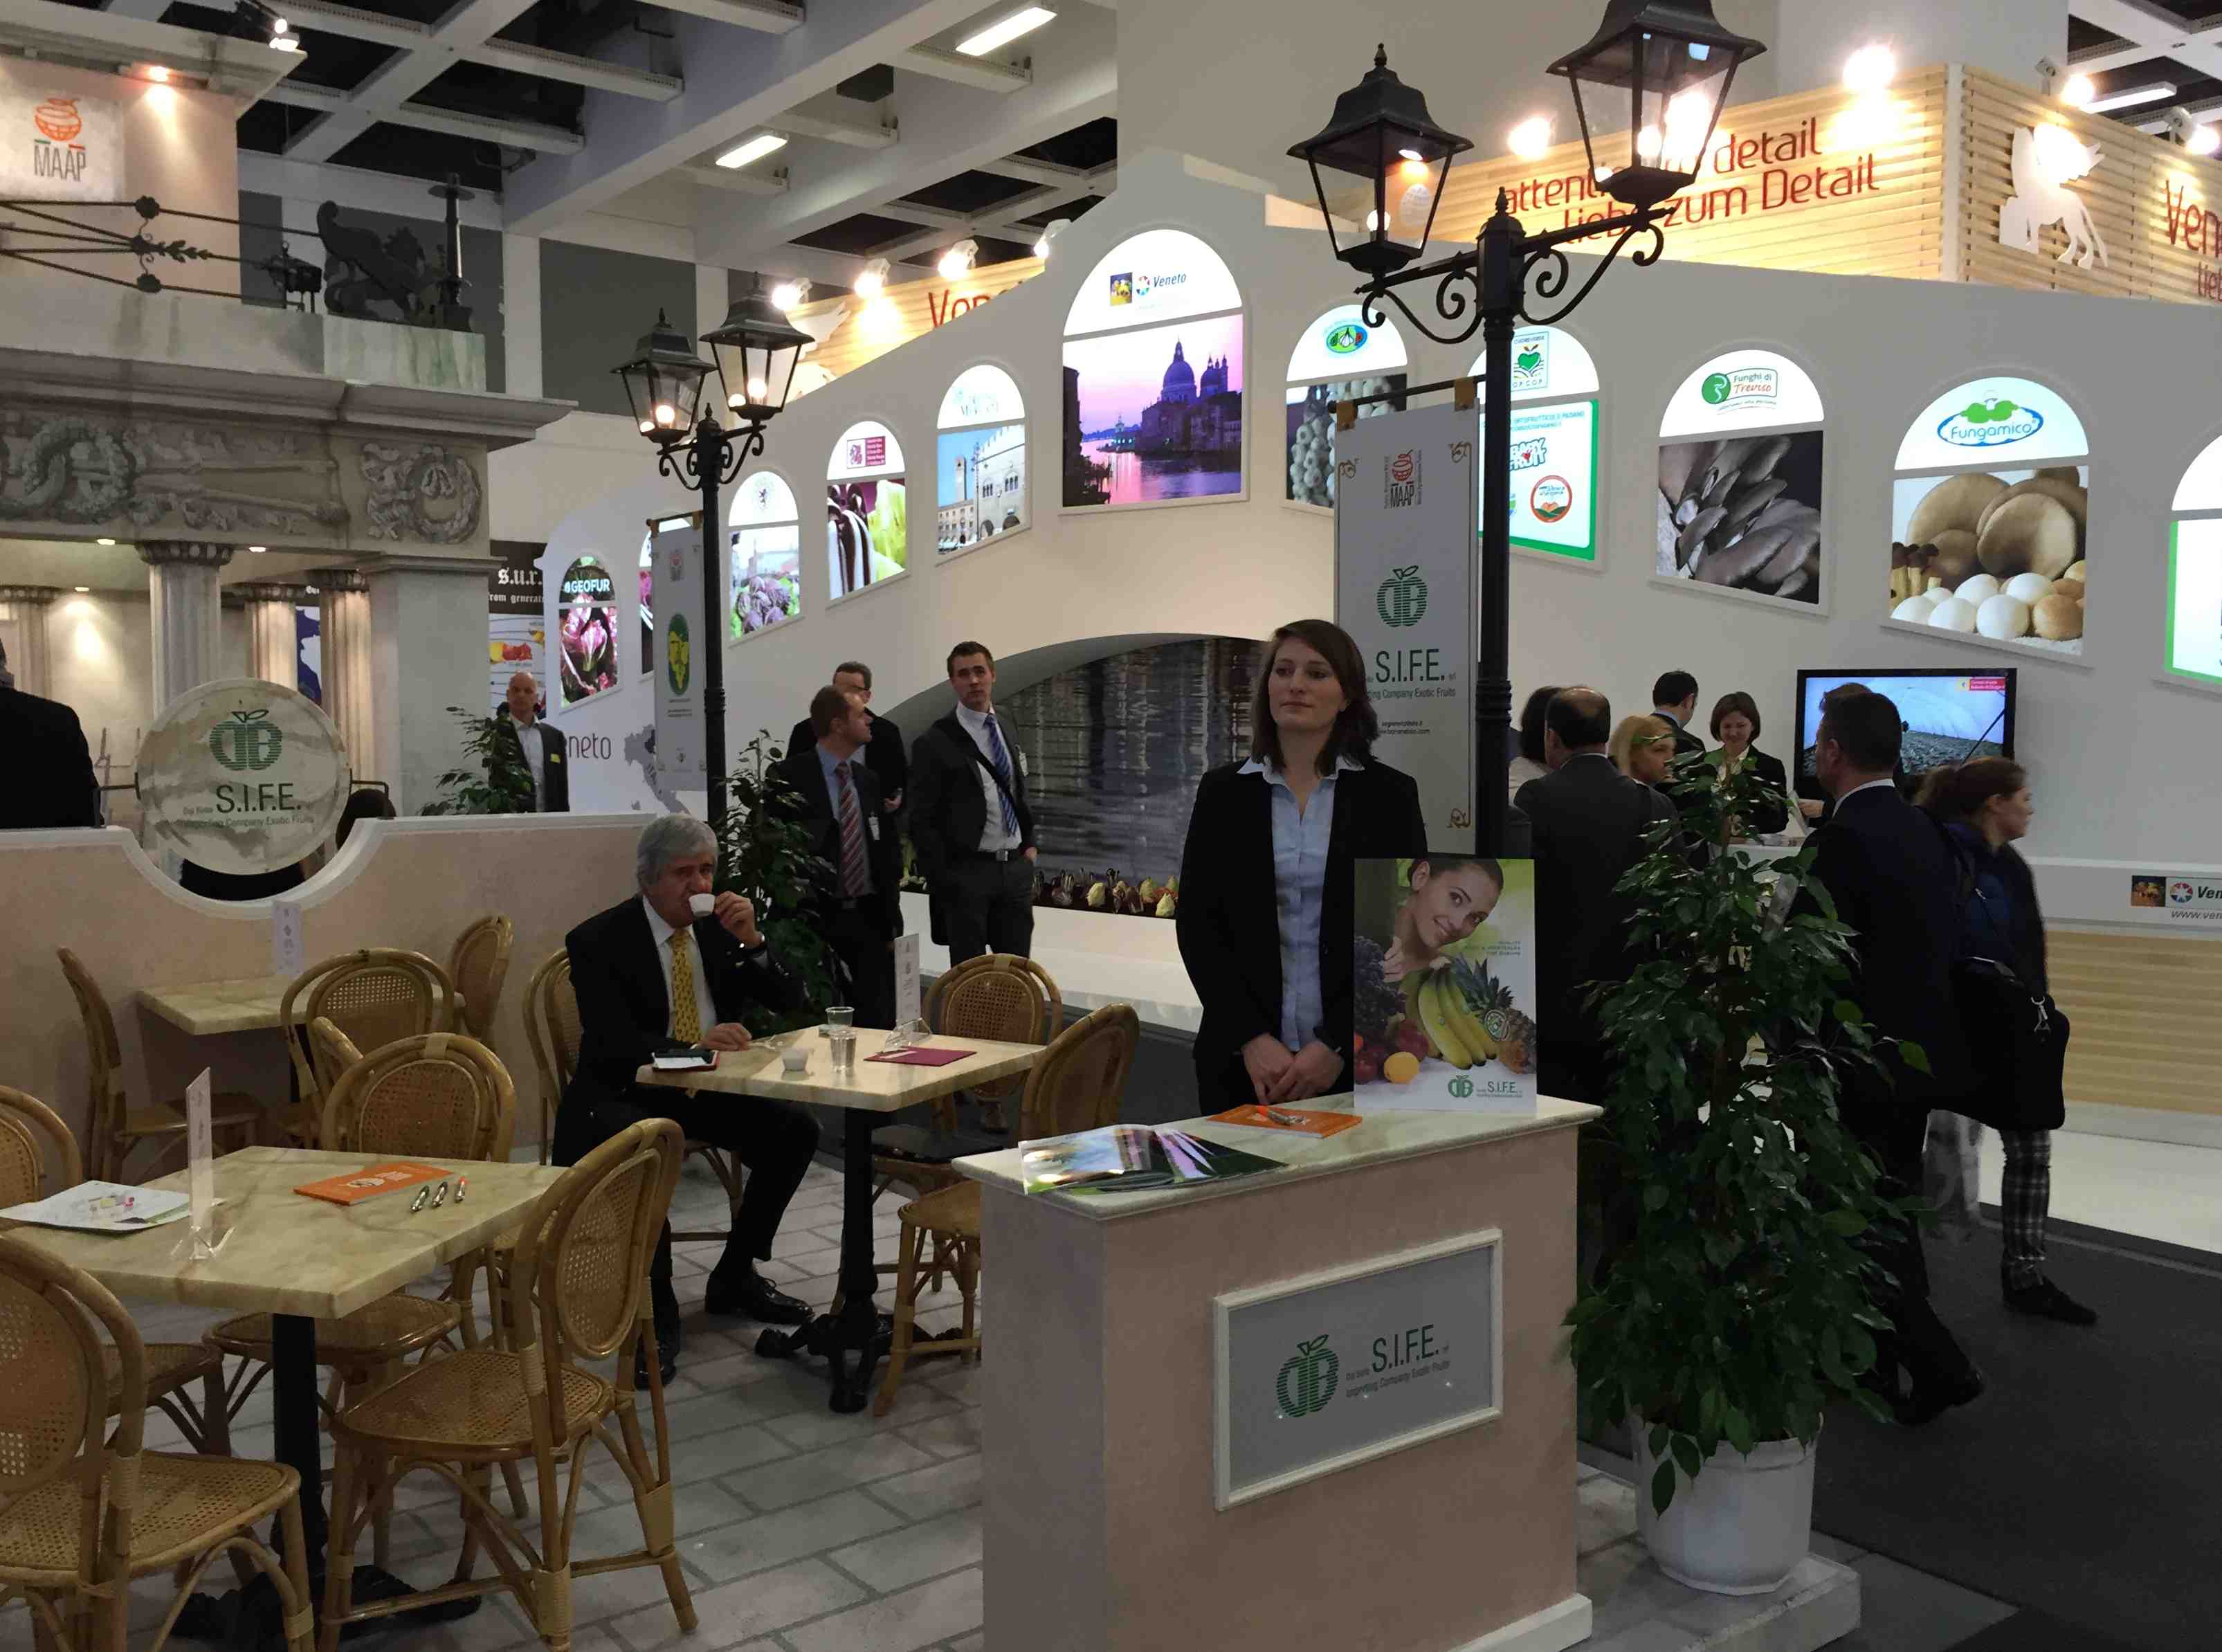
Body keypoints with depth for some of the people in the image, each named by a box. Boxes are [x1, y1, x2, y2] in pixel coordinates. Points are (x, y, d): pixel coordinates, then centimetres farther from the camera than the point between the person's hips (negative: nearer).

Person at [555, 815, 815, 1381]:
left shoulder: (719, 926, 4)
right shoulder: (598, 941, -10)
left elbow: (789, 1002, 2)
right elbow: (611, 1043, -21)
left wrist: (751, 940, -14)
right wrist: (695, 1043, -36)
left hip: (707, 1087, 5)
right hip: (623, 1093, -5)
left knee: (796, 1129, -15)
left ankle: (734, 1277, 4)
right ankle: (657, 1310, -17)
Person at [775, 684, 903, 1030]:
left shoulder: (868, 780, 13)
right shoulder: (791, 776, -5)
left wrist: (891, 923, 11)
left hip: (869, 917, 5)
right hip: (816, 918, -5)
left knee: (877, 1022, 1)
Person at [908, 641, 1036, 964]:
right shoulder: (935, 744, -6)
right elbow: (922, 821, -7)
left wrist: (1030, 844, 11)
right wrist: (942, 880, -12)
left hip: (1016, 869, 5)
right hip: (967, 873, -5)